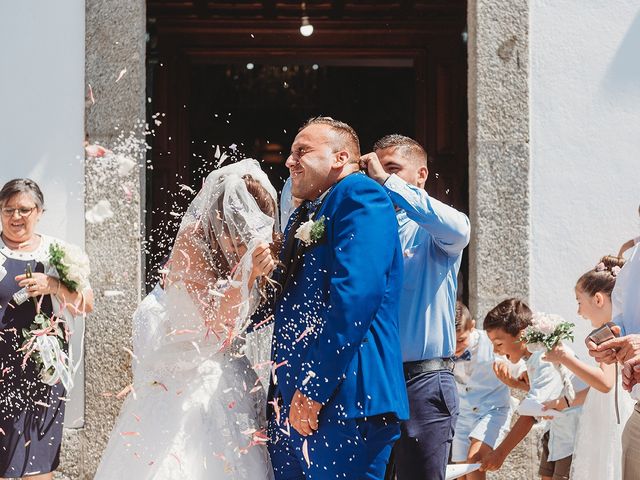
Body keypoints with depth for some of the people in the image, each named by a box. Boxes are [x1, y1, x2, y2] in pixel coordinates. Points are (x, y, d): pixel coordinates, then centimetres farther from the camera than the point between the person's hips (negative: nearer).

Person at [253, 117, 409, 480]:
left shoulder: (359, 195, -7)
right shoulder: (302, 217, 22)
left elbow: (357, 294, -19)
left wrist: (314, 389, -20)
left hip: (344, 401, -9)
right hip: (290, 404, 9)